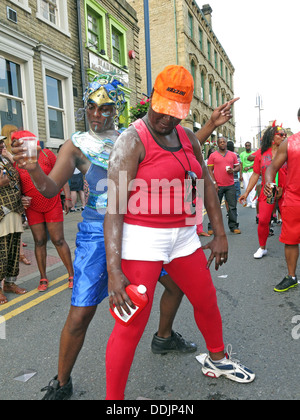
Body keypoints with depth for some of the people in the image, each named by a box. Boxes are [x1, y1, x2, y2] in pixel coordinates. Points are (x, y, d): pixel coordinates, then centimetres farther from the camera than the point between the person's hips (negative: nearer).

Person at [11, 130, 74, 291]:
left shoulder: (46, 154, -7)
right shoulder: (16, 162, -3)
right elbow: (18, 186, 7)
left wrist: (67, 197, -9)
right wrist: (22, 200, -13)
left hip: (52, 204, -2)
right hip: (33, 208, 2)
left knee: (58, 240, -2)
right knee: (39, 242, 6)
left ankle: (72, 275, 10)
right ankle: (43, 279, 18)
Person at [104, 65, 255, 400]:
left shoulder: (187, 137, 9)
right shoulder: (132, 141, -12)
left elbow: (206, 184, 15)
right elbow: (114, 207, -20)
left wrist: (220, 234, 12)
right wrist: (114, 269, -26)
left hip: (183, 235, 7)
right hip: (142, 238, -7)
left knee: (207, 302, 20)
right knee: (131, 326, -5)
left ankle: (217, 360, 48)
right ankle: (114, 398, 17)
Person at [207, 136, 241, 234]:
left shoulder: (233, 155, 12)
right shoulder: (213, 155, 4)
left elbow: (237, 167, 16)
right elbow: (210, 170, 1)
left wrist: (233, 170, -8)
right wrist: (214, 182, -8)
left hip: (230, 185, 2)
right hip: (218, 185, -2)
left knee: (232, 206, 3)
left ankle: (233, 226, 13)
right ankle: (212, 227, 11)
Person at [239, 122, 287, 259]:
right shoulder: (261, 153, 3)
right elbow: (255, 174, 6)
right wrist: (247, 192, 3)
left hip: (285, 192, 0)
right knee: (263, 220, -1)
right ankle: (262, 248, 19)